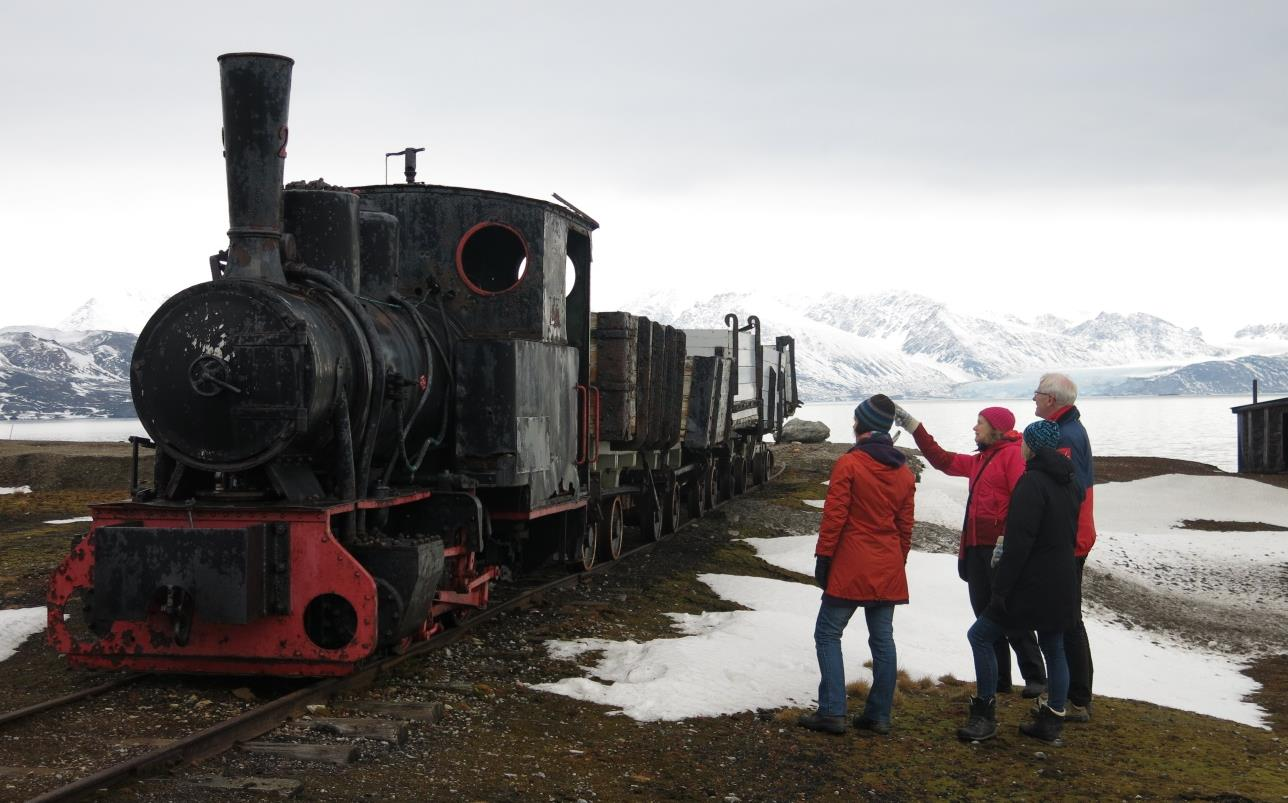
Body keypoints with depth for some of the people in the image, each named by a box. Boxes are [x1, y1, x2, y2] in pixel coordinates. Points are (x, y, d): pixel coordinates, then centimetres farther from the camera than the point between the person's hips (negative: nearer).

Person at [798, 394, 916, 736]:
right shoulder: (904, 472, 8)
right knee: (882, 639, 10)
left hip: (850, 567, -6)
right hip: (889, 571, 6)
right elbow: (905, 526, 13)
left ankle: (832, 712, -4)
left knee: (828, 634, 2)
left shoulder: (849, 464, -11)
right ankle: (879, 715, 13)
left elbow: (834, 516, -13)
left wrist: (823, 557, -6)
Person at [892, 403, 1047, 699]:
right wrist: (911, 425, 27)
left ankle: (1035, 676, 1)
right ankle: (998, 679, 16)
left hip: (1001, 550, -9)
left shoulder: (1012, 455, -7)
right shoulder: (979, 461, 21)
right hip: (976, 549, 9)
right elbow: (941, 459, 28)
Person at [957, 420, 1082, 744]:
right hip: (1061, 587, 8)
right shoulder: (1070, 483, 10)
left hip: (1031, 584, -8)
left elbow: (1019, 542, -21)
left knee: (981, 635, 1)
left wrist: (1002, 587, -17)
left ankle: (985, 715, 0)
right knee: (1053, 648, 15)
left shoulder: (1032, 482, -17)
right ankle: (1052, 720, 18)